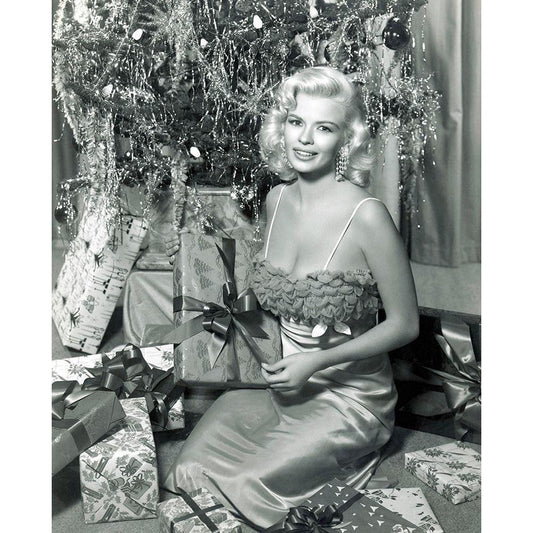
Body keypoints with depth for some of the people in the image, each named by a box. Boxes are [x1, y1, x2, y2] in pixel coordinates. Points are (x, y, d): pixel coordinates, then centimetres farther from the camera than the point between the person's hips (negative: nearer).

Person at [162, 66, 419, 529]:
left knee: (242, 487, -15)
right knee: (187, 471, -4)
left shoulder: (367, 216, -21)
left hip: (347, 396, -6)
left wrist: (315, 362, -18)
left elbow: (405, 324, -13)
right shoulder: (276, 199, 0)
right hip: (279, 382, 6)